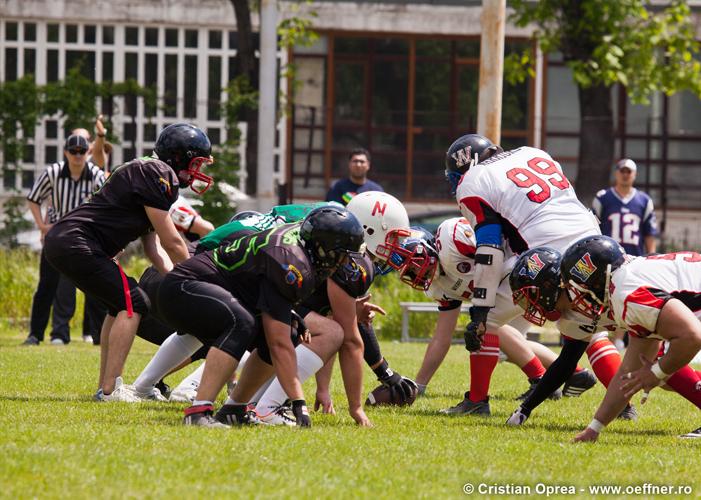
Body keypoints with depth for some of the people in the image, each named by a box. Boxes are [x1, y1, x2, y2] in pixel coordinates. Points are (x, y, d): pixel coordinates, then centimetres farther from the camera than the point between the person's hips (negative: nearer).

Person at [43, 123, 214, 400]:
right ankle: (109, 389, -14)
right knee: (132, 303, -10)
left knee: (120, 304, 20)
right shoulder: (156, 174, -10)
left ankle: (105, 386, 22)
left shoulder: (152, 173, 22)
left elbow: (154, 247, 18)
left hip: (60, 242, 11)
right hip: (75, 244, -11)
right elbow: (172, 243, -9)